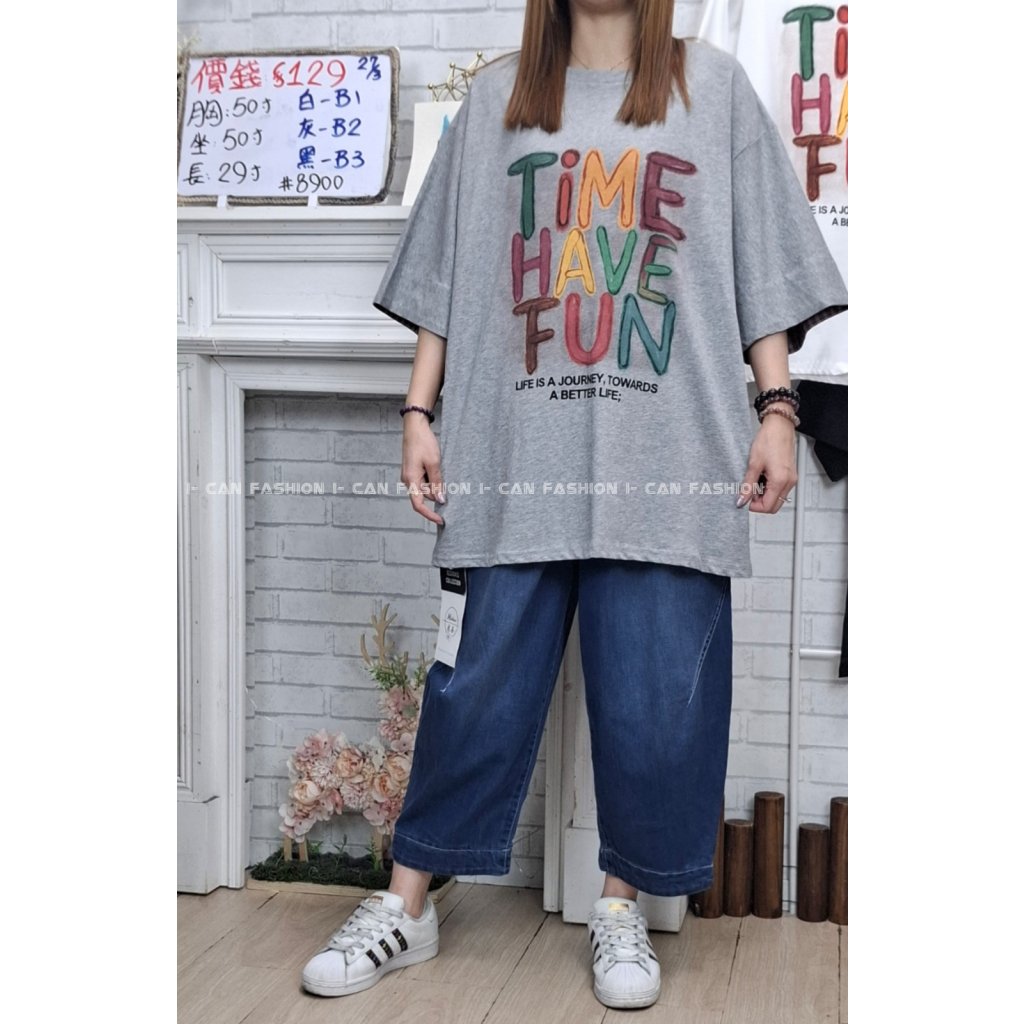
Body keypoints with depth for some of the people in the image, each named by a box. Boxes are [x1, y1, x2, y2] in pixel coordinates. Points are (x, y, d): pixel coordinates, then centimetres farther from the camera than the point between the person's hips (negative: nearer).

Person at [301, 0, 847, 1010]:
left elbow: (761, 260, 9)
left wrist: (776, 407, 1)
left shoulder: (712, 86, 13)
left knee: (656, 694, 0)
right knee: (483, 681, 2)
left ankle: (621, 908, 19)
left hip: (668, 461, 0)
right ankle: (405, 904, 16)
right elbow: (449, 266, 13)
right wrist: (419, 411, 6)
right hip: (519, 457, 1)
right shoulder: (498, 96, 15)